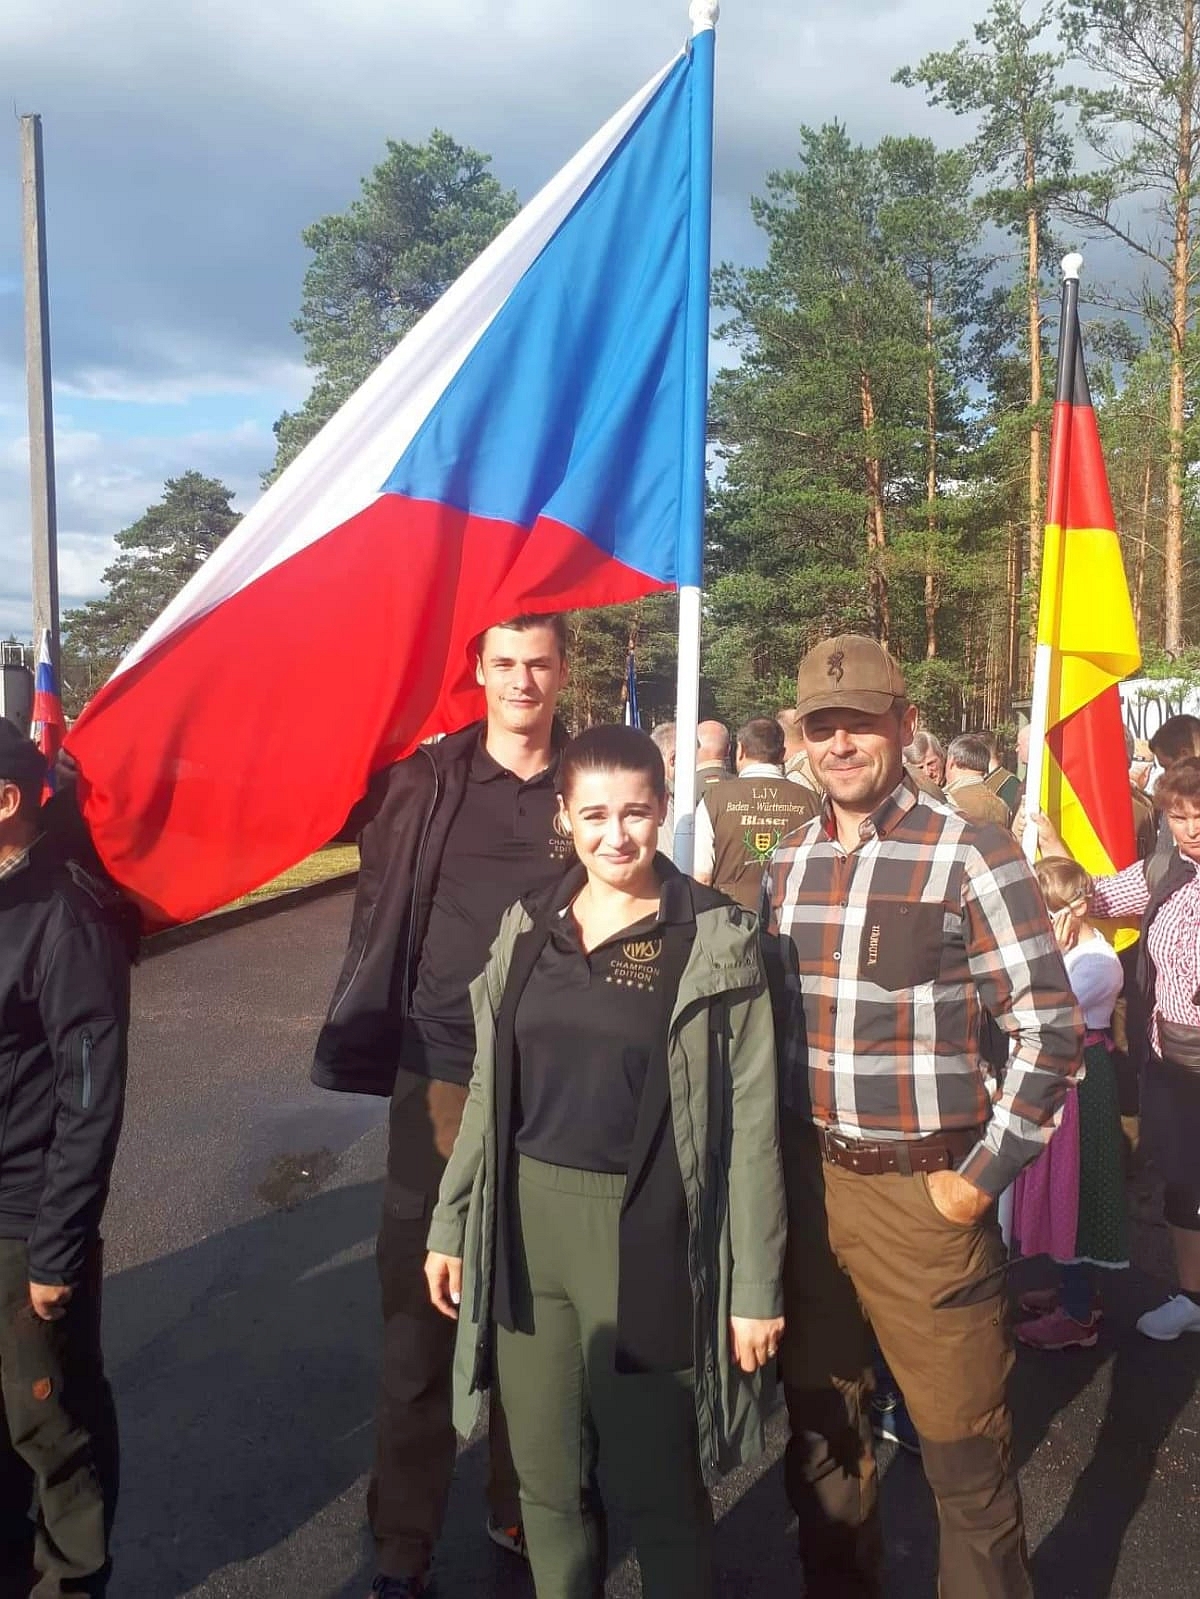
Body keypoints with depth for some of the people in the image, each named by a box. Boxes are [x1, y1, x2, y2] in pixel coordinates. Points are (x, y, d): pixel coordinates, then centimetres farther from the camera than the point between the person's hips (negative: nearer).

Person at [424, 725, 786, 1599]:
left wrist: (758, 1282, -9)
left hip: (646, 1234, -4)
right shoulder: (529, 927, 4)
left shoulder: (717, 938, -8)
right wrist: (452, 1223, 11)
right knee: (547, 1479, 16)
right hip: (528, 1224, 4)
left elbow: (751, 1119, -8)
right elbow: (490, 1092, 10)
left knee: (654, 1484, 10)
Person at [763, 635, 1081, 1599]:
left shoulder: (972, 858, -9)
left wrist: (981, 1178, -12)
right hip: (806, 1183, 5)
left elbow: (1051, 1031, -10)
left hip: (924, 1190, -5)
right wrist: (774, 1159, 7)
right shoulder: (788, 866, 7)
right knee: (820, 1422, 19)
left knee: (964, 1443, 6)